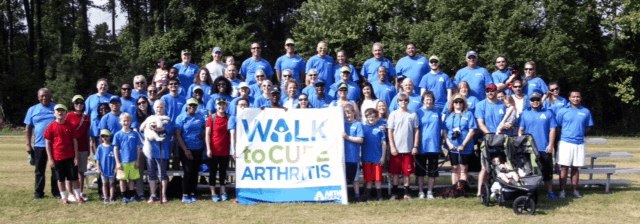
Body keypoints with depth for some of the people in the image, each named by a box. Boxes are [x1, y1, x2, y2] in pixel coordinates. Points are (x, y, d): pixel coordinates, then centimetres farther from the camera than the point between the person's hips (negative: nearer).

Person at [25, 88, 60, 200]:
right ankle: (38, 193, 16)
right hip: (39, 145, 1)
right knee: (39, 171, 7)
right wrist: (28, 144, 2)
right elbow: (28, 128, 8)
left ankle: (56, 192, 15)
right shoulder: (32, 110, 7)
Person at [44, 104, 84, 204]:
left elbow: (75, 141, 5)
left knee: (74, 177, 4)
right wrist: (50, 158, -4)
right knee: (60, 178, 8)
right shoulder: (51, 127, -2)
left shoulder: (70, 126, 3)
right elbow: (47, 143, -1)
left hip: (70, 157, 1)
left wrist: (76, 157, 1)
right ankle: (64, 197, 18)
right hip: (57, 157, -1)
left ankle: (78, 196, 14)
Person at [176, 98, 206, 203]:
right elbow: (178, 135, -6)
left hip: (198, 149, 3)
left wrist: (204, 135, -4)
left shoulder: (201, 117, 6)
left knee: (195, 171, 7)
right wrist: (185, 150, -12)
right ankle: (185, 195, 1)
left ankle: (193, 193, 17)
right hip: (186, 149, -3)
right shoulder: (181, 118, -3)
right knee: (188, 171, -6)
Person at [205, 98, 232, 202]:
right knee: (213, 172, 4)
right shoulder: (212, 118, -2)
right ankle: (213, 194, 9)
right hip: (214, 150, -3)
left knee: (223, 171, 10)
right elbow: (207, 134, -4)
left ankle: (223, 192, 18)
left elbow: (231, 134, 10)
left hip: (225, 150, 3)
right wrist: (208, 149, -10)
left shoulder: (229, 118, 6)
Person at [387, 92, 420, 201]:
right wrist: (392, 147, -6)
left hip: (408, 149, 0)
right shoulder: (394, 114, 2)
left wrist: (416, 146, -2)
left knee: (407, 172, 6)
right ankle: (394, 193, 13)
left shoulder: (413, 115, 3)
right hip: (396, 149, 0)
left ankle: (406, 194, 14)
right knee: (395, 172, 5)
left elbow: (416, 131, 5)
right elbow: (390, 131, 1)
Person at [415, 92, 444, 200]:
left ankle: (430, 192, 17)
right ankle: (421, 192, 13)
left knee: (433, 171, 6)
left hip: (434, 146, 2)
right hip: (421, 146, -2)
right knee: (420, 171, 4)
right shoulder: (419, 112, 1)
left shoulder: (437, 112, 8)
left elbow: (442, 128, 14)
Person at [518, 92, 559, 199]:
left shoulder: (548, 113, 5)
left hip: (545, 149, -1)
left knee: (547, 171, 5)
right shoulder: (525, 114, 9)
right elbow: (521, 130, 7)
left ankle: (550, 191, 15)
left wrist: (550, 145, -6)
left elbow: (552, 130, 2)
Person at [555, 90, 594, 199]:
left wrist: (579, 133, 3)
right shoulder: (563, 111, 1)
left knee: (576, 168, 8)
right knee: (564, 167, -2)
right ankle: (562, 191, 3)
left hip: (579, 143, 2)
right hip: (565, 143, -2)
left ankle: (575, 190, 16)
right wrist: (564, 134, -2)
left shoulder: (586, 112, 8)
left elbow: (588, 128, 14)